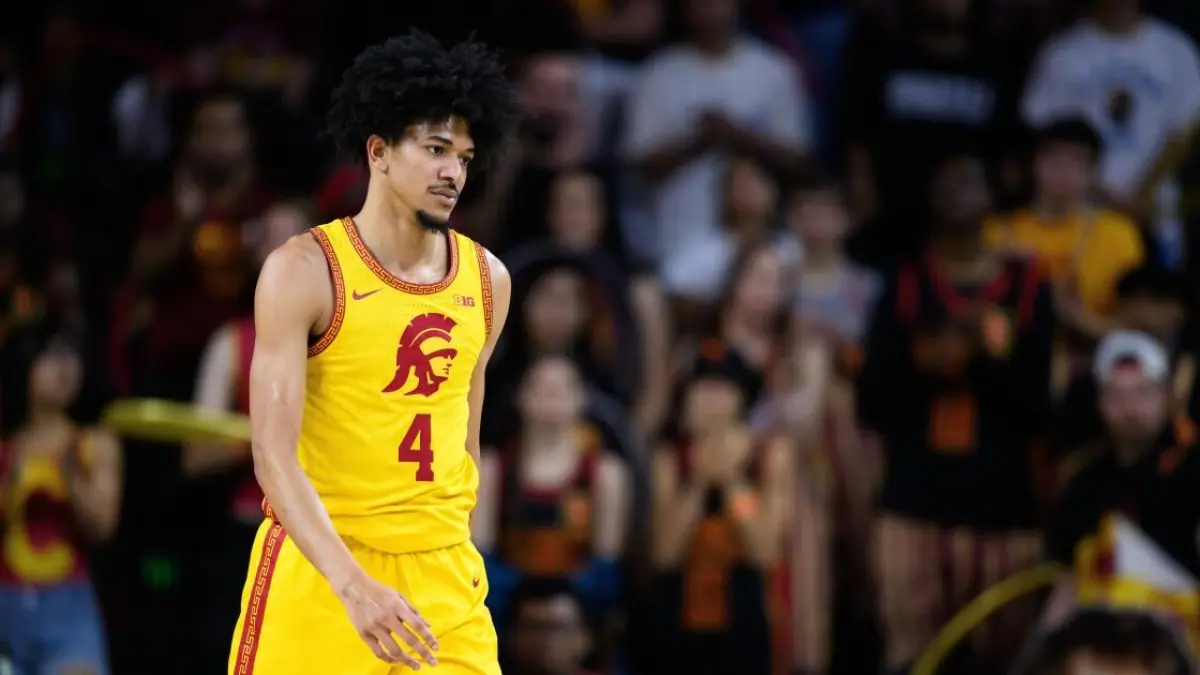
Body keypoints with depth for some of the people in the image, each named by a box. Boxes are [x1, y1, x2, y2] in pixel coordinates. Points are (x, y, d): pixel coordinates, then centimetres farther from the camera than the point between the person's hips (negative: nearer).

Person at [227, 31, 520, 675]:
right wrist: (352, 584, -29)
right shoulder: (304, 271, -10)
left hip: (443, 574, 4)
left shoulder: (487, 281, 7)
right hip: (320, 567, -4)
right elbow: (273, 453, -18)